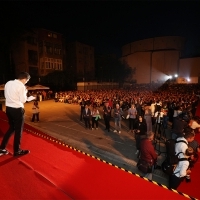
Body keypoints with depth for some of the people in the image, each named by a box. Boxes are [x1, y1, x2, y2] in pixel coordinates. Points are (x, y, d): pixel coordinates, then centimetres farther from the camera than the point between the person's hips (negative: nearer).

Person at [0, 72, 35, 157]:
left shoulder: (8, 83, 7)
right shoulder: (21, 86, -16)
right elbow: (23, 100, -14)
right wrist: (25, 93, 3)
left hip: (8, 108, 8)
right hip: (17, 109, -8)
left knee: (11, 128, 23)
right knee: (18, 130, 8)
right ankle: (17, 151, 22)